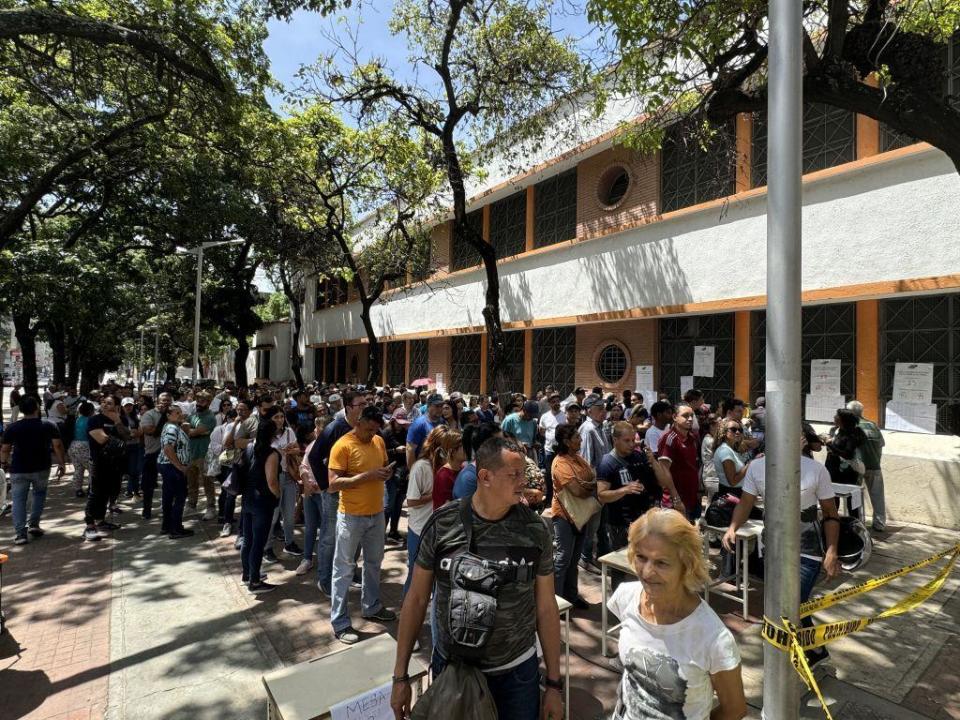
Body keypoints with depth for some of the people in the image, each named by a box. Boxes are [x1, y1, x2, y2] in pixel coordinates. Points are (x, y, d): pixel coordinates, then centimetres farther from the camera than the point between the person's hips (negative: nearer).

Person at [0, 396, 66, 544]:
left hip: (18, 470, 0)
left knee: (19, 500, 6)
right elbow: (57, 446, -10)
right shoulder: (48, 426, -7)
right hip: (41, 468, 0)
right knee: (39, 494, 22)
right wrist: (62, 464, -2)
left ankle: (20, 533, 2)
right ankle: (34, 524, 14)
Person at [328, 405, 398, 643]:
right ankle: (340, 623, 19)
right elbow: (333, 484, -21)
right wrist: (367, 476, -29)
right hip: (351, 517, -6)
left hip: (376, 513, 7)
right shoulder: (342, 446, -17)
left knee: (374, 563, 20)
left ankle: (372, 607, 39)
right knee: (345, 569, 7)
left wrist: (387, 472, -7)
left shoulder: (379, 442, 3)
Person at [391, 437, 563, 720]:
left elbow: (546, 607, -3)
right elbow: (417, 598, -4)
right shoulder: (441, 525, -15)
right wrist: (401, 675, -1)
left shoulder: (535, 530, -12)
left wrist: (554, 683, 2)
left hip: (517, 671, 0)